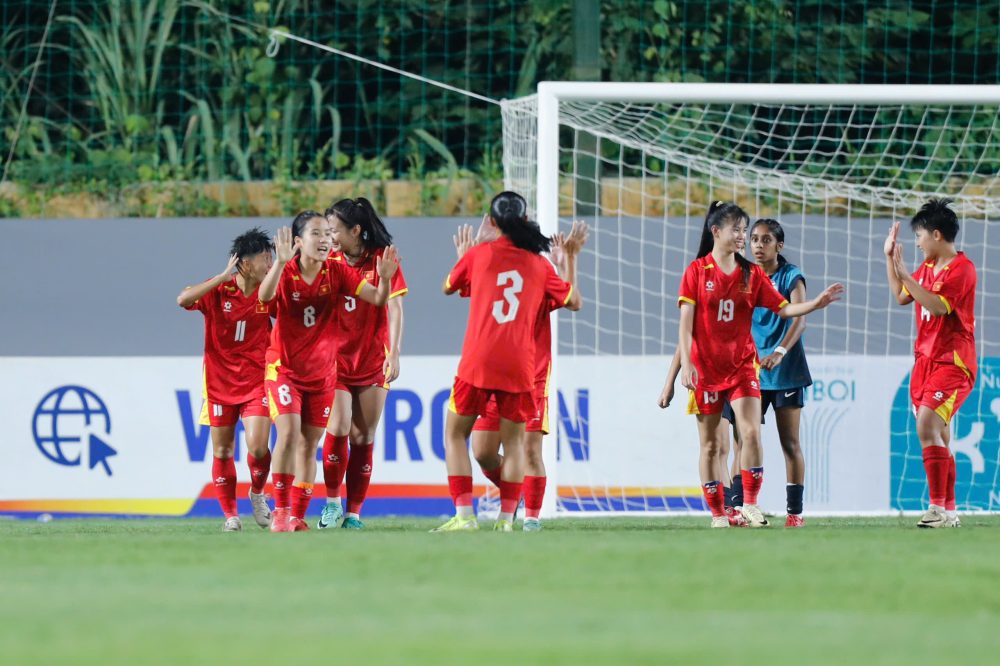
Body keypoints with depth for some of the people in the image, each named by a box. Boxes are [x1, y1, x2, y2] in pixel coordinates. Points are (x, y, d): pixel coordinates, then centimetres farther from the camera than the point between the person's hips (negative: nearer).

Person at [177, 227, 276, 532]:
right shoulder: (217, 291, -11)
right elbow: (183, 300, -28)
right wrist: (223, 277, -30)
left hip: (256, 381, 1)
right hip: (220, 381, -1)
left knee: (257, 447, -14)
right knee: (222, 452, 5)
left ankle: (257, 494, 16)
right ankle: (230, 515, 17)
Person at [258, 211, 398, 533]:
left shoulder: (337, 272, -5)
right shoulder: (286, 273, -13)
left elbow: (377, 298, -10)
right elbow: (265, 296, -34)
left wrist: (384, 279, -32)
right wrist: (281, 262, -50)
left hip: (322, 372, 3)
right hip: (284, 368, -3)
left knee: (309, 445, 8)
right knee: (289, 433, -20)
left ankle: (298, 516, 16)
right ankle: (280, 510, -11)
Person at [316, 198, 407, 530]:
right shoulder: (330, 261, 3)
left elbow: (394, 308, -7)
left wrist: (394, 354, -14)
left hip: (373, 361, -1)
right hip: (336, 359, 1)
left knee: (363, 437, 1)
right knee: (338, 428, -13)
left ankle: (353, 513, 7)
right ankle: (332, 503, 2)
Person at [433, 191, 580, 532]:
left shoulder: (478, 255, 2)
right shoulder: (540, 264, 7)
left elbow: (448, 287, 21)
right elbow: (574, 302, 19)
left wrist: (464, 255, 38)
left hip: (477, 363, -2)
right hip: (520, 367, 2)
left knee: (455, 434, 10)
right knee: (514, 442, 11)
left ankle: (464, 514, -2)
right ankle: (506, 519, 2)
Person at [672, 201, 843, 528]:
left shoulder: (752, 274, 6)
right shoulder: (697, 271, -2)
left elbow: (784, 308, 6)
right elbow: (686, 321, -6)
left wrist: (817, 303, -10)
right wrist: (686, 363, -14)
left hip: (742, 366, 2)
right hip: (705, 368, -2)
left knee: (751, 434, -15)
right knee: (710, 443, 2)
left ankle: (750, 502, -3)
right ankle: (717, 513, 10)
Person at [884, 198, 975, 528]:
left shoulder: (961, 268, -13)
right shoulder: (927, 267, 14)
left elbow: (938, 305, -25)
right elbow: (900, 296, 27)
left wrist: (904, 274, -25)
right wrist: (890, 258, 20)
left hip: (952, 362, -9)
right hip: (925, 360, 9)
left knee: (928, 427, -22)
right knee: (939, 437, 9)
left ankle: (939, 508, -22)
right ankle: (948, 511, 14)